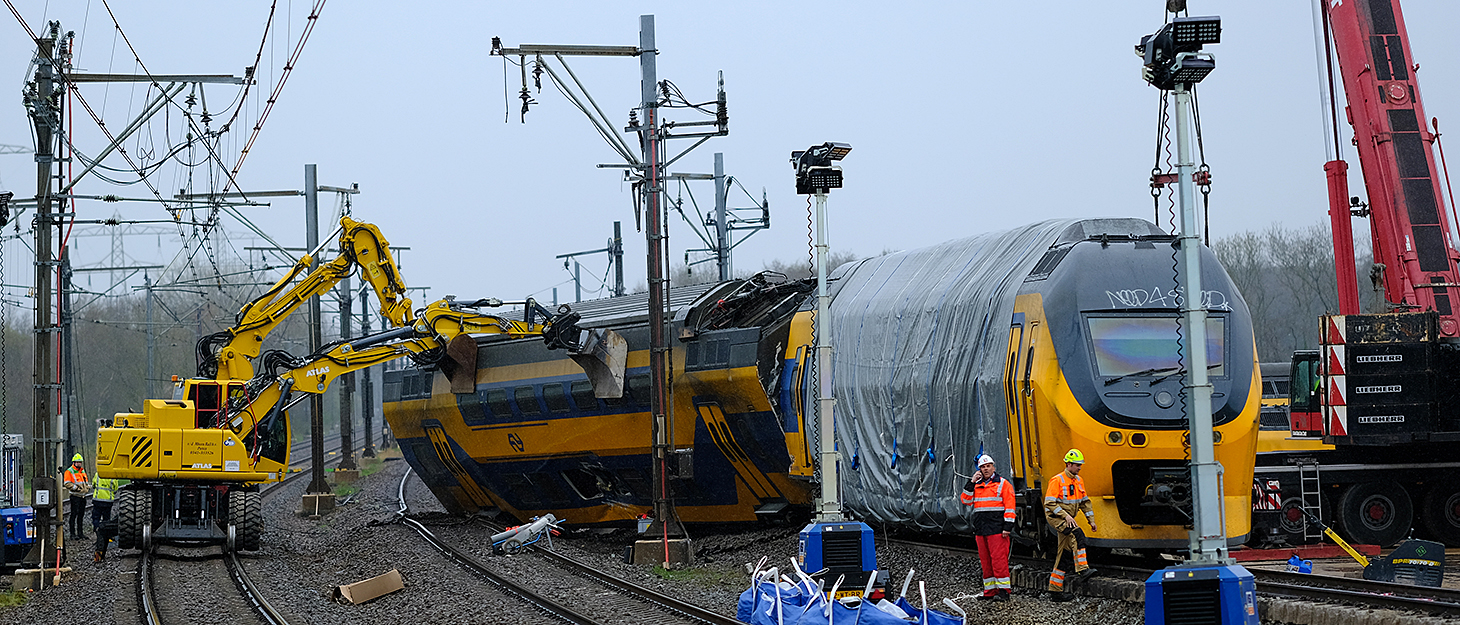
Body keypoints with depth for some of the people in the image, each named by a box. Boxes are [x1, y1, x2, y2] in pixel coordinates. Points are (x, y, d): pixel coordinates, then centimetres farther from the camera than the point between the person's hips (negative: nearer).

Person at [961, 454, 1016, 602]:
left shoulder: (1003, 484, 0)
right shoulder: (977, 485, 18)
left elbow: (1010, 506, -5)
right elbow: (966, 500, 9)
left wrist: (1008, 526, -13)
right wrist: (971, 483, 0)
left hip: (997, 528, -6)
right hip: (980, 529, 6)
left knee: (998, 559, -11)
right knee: (985, 561, 8)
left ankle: (1003, 590, -9)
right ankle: (990, 591, 12)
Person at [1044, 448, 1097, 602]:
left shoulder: (1078, 480, 11)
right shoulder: (1057, 481, -14)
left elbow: (1085, 501, 19)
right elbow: (1049, 503, -19)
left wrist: (1091, 520, 12)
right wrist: (1065, 515, -25)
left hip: (1068, 518, 8)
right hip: (1056, 518, -8)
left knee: (1063, 554, 7)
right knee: (1078, 534, -31)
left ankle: (1055, 590, 10)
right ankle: (1082, 569, -36)